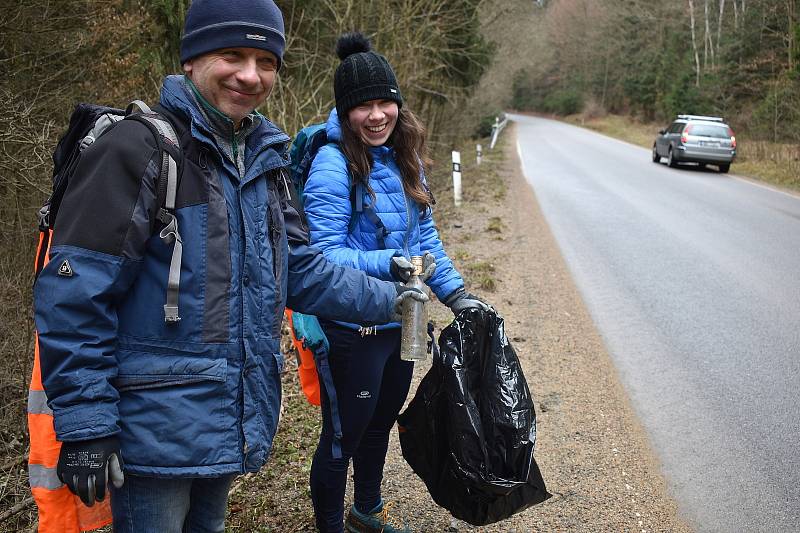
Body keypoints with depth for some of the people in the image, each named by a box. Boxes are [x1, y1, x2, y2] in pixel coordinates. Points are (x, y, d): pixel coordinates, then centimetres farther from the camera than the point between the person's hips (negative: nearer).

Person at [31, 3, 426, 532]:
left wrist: (383, 299, 14)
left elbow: (297, 268, 17)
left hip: (231, 425, 8)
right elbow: (75, 295, -20)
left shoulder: (265, 160, 10)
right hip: (155, 430, -7)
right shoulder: (139, 148, -16)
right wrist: (84, 426, -21)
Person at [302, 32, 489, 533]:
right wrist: (388, 264, -35)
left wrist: (455, 291, 4)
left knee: (381, 421, 24)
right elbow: (323, 256, -23)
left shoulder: (404, 158, 3)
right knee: (343, 435, 9)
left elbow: (425, 235, 12)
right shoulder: (333, 165, -20)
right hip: (353, 329, -8)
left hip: (401, 321, 8)